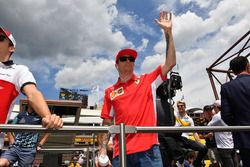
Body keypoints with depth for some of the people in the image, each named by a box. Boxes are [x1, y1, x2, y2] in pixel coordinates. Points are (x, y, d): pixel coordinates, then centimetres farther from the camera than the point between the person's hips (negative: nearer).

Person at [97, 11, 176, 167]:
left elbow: (170, 63, -1)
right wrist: (103, 149, 3)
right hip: (121, 152, 1)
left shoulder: (148, 81, 8)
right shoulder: (110, 91, 9)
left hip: (148, 149, 0)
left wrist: (168, 31, -4)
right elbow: (107, 122, 10)